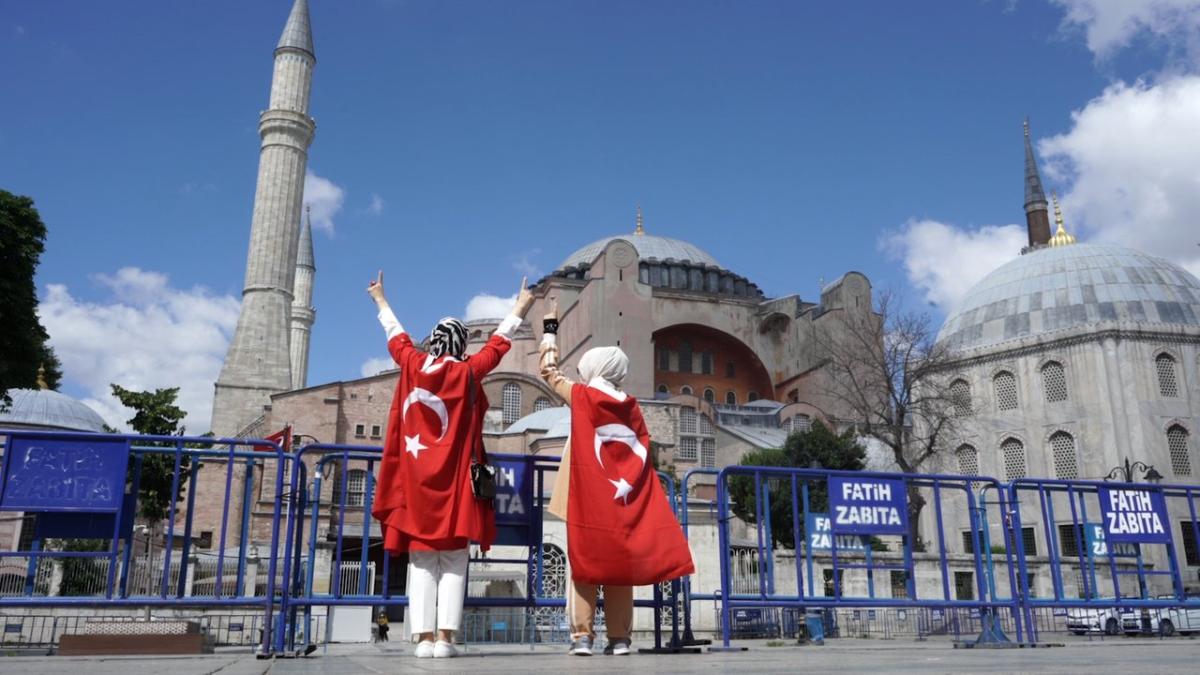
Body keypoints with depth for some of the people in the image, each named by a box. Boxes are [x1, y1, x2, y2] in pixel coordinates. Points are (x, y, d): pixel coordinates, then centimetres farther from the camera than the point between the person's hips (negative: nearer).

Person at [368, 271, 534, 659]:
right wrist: (520, 309, 25)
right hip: (453, 480, -2)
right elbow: (498, 344, 11)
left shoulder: (412, 365, 3)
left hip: (416, 479, 3)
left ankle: (423, 638, 0)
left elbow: (396, 336, 21)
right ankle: (444, 638, -5)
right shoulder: (468, 372, -3)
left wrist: (380, 301, 39)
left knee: (421, 562, 5)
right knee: (452, 562, 1)